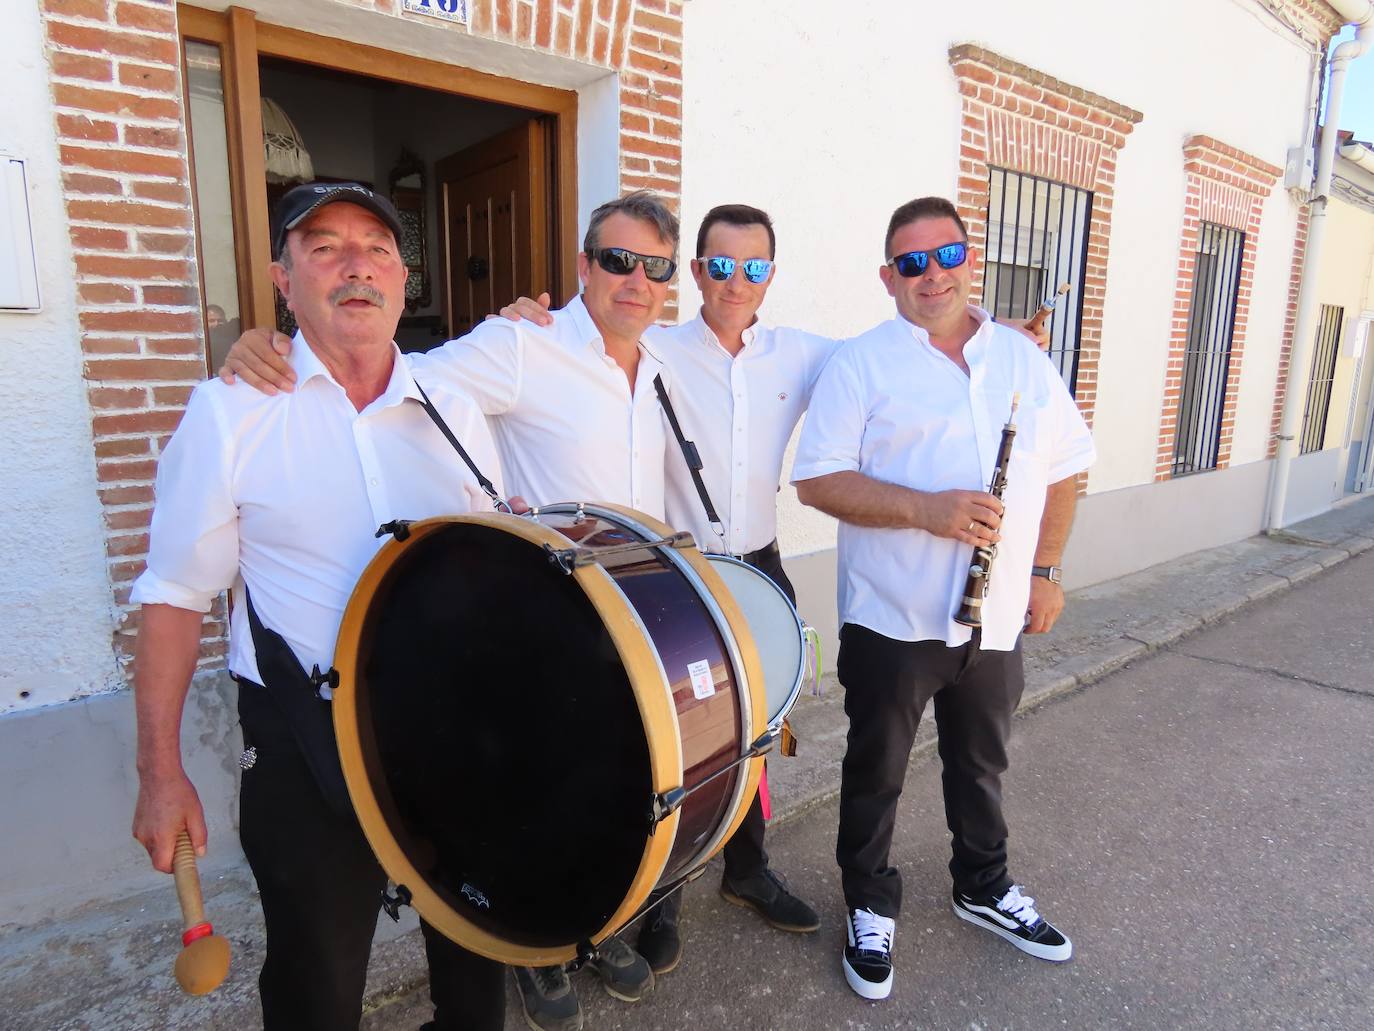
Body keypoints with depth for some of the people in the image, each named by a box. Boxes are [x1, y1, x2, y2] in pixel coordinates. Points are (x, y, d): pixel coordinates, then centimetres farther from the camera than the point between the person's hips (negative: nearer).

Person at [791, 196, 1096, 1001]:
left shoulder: (1024, 359, 7)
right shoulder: (861, 364, -8)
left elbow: (1064, 467, 13)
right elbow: (818, 479, -14)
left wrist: (1046, 569, 5)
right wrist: (925, 509, -24)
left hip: (999, 617, 5)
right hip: (892, 620, -4)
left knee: (983, 765, 23)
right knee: (877, 774, 12)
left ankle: (986, 890, 47)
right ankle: (872, 908, 35)